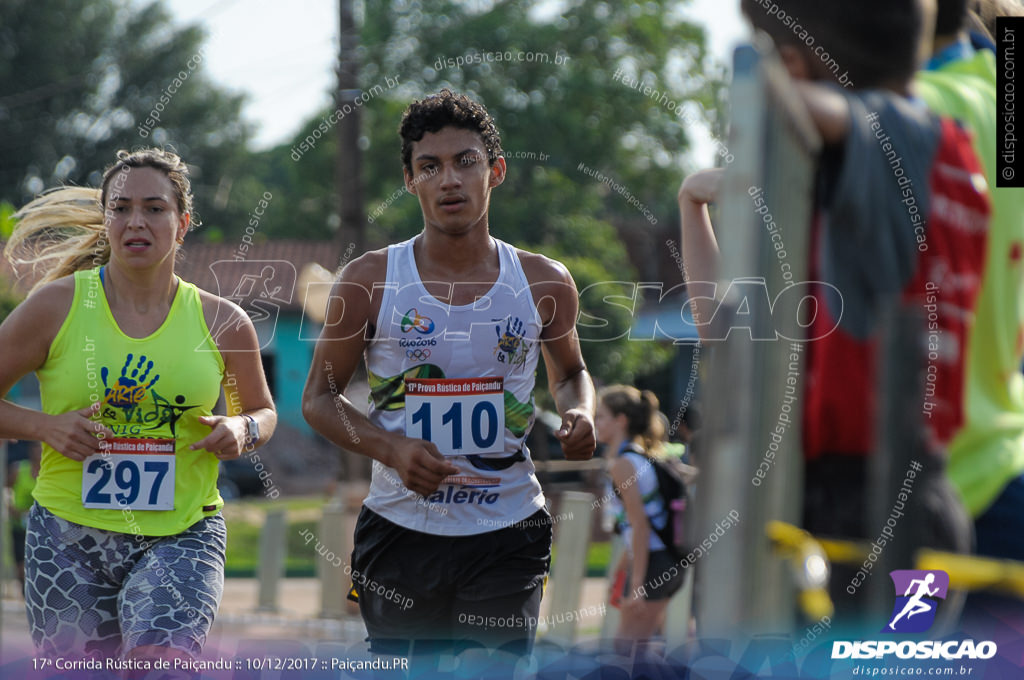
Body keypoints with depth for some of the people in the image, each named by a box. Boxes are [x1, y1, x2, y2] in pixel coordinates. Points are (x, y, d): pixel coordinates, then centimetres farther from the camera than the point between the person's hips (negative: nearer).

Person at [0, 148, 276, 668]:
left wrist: (243, 431, -3)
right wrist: (45, 426, -11)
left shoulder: (222, 322, 3)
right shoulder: (57, 305, -1)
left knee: (162, 662, -27)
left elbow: (262, 410, 19)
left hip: (183, 533, -1)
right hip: (68, 532, 1)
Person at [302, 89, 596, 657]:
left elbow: (569, 372, 21)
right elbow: (319, 398, 4)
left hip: (506, 535, 0)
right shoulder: (368, 281, -2)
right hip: (399, 530, 0)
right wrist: (393, 451, -14)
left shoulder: (544, 283, 2)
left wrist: (579, 416, -3)